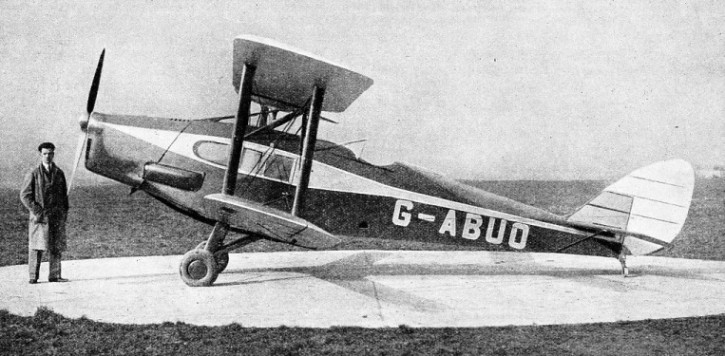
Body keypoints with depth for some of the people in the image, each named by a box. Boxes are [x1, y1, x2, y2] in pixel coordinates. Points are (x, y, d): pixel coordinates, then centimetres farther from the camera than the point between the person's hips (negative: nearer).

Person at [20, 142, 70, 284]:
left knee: (56, 247, 4)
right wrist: (36, 211, -10)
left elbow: (64, 194, 18)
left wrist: (65, 211, 8)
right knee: (37, 247, -4)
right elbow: (25, 195, -2)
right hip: (40, 217, -3)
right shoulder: (33, 174, 0)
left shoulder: (59, 173, 11)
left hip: (57, 217, 4)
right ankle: (33, 276, 1)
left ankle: (54, 275, 10)